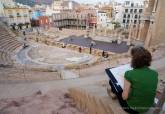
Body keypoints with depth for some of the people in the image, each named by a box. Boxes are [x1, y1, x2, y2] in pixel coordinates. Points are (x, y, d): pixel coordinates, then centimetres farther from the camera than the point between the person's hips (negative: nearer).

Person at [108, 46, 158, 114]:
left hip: (131, 108, -5)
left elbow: (124, 97, -21)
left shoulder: (130, 74, -27)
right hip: (147, 108, 5)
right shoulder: (155, 73, -11)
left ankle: (114, 93, 43)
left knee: (112, 81, 13)